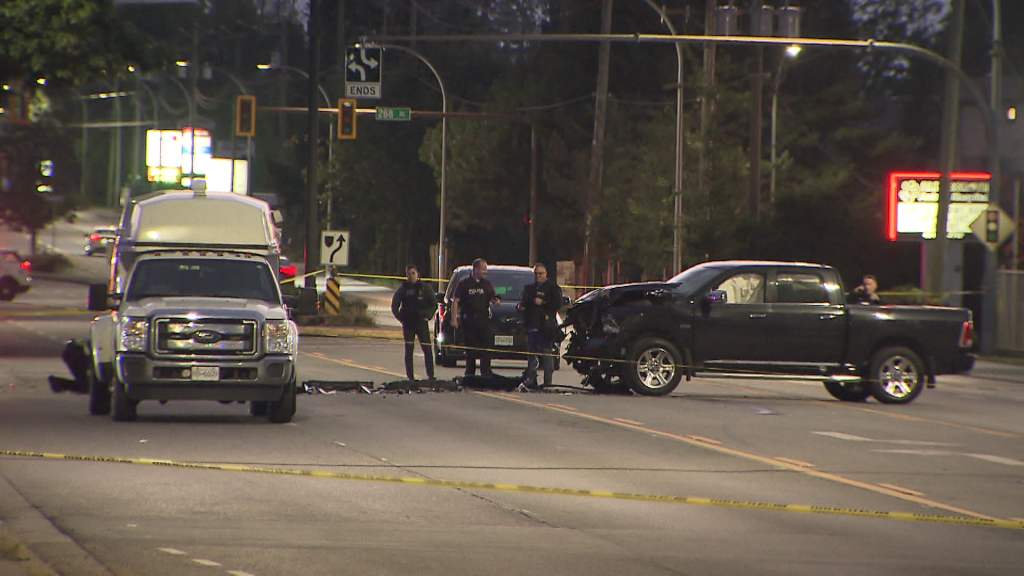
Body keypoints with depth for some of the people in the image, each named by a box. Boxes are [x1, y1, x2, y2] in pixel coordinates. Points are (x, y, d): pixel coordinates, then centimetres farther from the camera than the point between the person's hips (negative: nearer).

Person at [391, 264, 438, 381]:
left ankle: (430, 375, -8)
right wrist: (400, 318, -1)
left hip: (421, 323, -1)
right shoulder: (403, 289, 5)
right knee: (409, 351, 2)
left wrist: (428, 316, -1)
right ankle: (410, 376, 5)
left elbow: (434, 304, 9)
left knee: (427, 349, -8)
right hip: (408, 324, 1)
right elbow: (394, 306, 8)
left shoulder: (425, 288, 4)